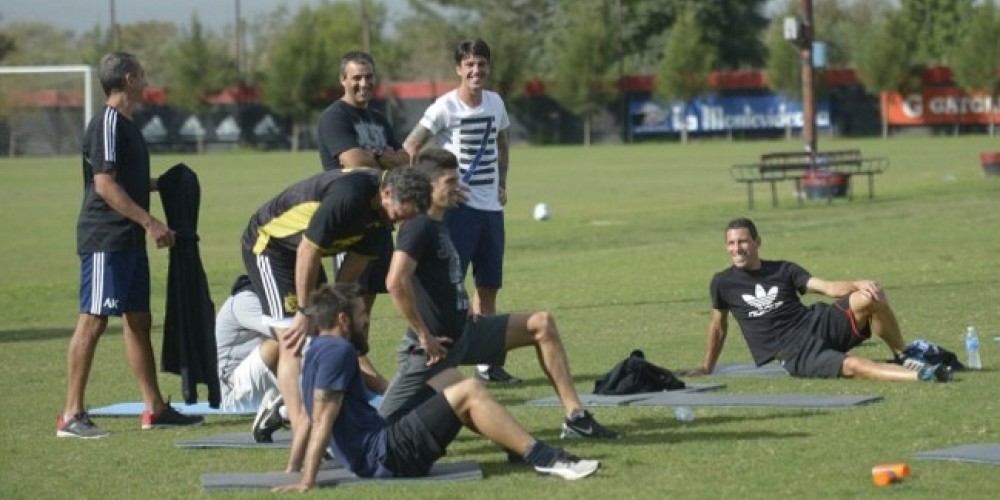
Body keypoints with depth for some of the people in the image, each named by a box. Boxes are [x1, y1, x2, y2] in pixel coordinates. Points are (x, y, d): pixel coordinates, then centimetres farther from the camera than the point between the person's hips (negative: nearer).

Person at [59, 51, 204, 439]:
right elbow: (105, 184, -20)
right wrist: (150, 222, -22)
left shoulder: (125, 124, 17)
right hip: (105, 241, -10)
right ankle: (72, 415, -7)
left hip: (129, 240, 10)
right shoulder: (108, 124, -14)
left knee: (138, 320, 13)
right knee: (93, 320, -9)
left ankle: (155, 408, 19)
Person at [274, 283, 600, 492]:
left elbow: (312, 417, 21)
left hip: (379, 446, 11)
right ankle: (544, 459, -15)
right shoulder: (338, 351, -14)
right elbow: (322, 420, -21)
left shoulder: (321, 351, 17)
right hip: (386, 457, -11)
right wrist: (307, 482, -26)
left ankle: (519, 445, 15)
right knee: (469, 392, -13)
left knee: (446, 377, 19)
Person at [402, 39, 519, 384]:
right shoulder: (446, 107, -10)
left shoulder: (496, 103, 8)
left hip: (491, 206, 7)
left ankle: (487, 363, 19)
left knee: (489, 287, 11)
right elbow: (410, 148, -11)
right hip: (458, 206, -6)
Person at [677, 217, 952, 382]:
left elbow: (829, 287, 1)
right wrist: (707, 368, 29)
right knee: (852, 366, -33)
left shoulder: (783, 270, 11)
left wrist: (857, 284, -18)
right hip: (795, 353, -3)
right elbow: (719, 327, 20)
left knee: (870, 298, -22)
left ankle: (904, 355, -2)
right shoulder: (723, 283, 7)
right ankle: (918, 376, -45)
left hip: (819, 322, 3)